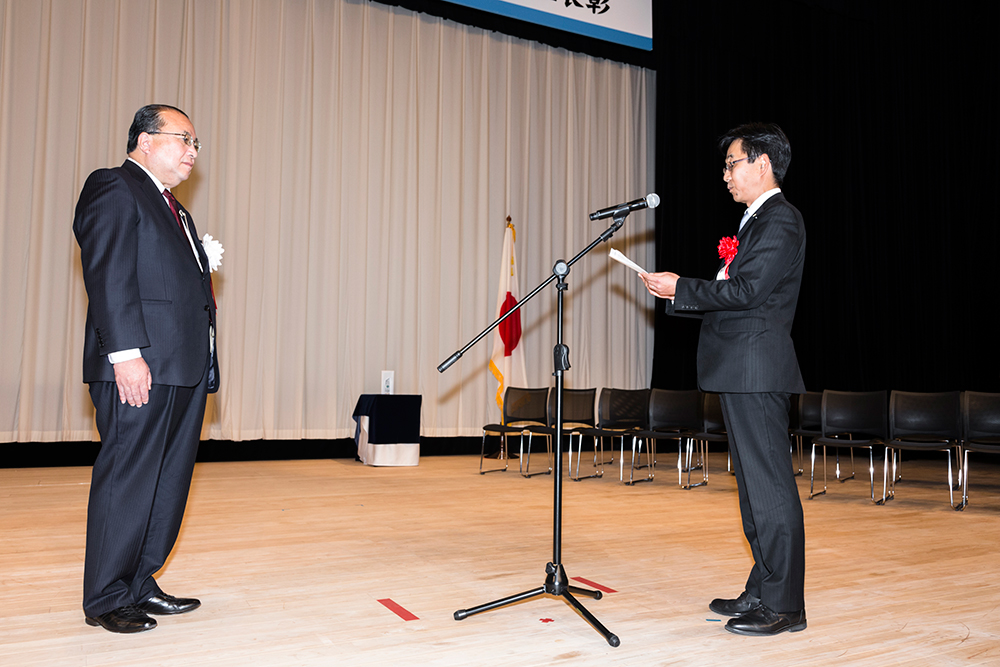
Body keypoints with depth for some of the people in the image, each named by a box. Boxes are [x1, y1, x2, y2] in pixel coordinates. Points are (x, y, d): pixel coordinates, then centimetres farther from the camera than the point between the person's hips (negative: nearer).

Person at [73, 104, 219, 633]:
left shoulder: (171, 208, 25)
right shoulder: (113, 188, -3)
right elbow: (109, 277, -14)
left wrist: (202, 264, 9)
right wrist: (126, 352, -21)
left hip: (184, 368, 9)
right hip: (140, 365, -9)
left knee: (169, 481, 12)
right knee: (128, 479, -3)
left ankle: (139, 584, 23)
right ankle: (105, 599, 9)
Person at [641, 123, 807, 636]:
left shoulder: (780, 220, -10)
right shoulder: (757, 220, 22)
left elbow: (747, 291, -20)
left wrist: (682, 288, -12)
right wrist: (675, 295, 12)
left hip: (757, 369, -11)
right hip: (740, 371, 11)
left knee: (770, 483, -6)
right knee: (754, 484, 14)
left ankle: (783, 605, 3)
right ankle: (762, 592, 23)